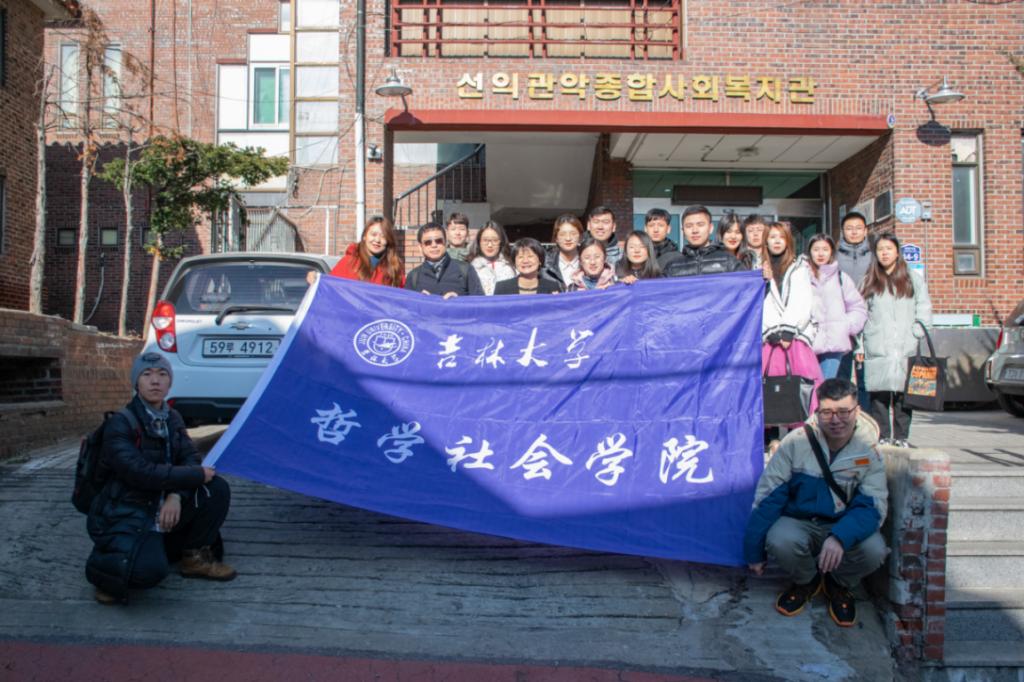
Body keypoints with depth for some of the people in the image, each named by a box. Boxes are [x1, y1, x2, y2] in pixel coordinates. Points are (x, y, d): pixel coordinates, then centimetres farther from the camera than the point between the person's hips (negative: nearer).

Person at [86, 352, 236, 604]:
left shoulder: (172, 419, 5)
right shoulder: (120, 424, -16)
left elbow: (190, 458, -1)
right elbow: (140, 472, -26)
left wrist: (177, 495, -21)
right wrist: (197, 475, -21)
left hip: (162, 509, 7)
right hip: (123, 515, -7)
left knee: (217, 489, -10)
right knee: (151, 569, -32)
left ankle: (195, 557, 7)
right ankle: (103, 565, 3)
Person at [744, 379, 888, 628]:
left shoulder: (869, 452, -8)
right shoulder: (796, 441, -12)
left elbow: (872, 506, -16)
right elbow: (768, 496, -9)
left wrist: (840, 537, -37)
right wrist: (754, 550, -9)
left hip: (847, 525, 1)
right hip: (798, 521, -1)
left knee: (874, 550, -30)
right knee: (779, 542, -33)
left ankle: (840, 584, 7)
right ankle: (806, 580, 5)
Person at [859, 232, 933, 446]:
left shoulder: (913, 279, 13)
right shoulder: (869, 282, 16)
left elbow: (924, 309, 9)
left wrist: (916, 335, -4)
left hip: (906, 348, -1)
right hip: (876, 349, 1)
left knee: (904, 392, -5)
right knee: (879, 393, -4)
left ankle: (901, 437, 2)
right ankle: (882, 436, 2)